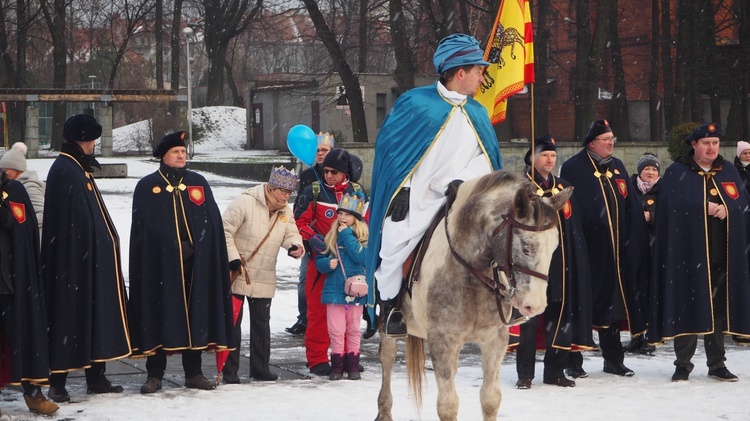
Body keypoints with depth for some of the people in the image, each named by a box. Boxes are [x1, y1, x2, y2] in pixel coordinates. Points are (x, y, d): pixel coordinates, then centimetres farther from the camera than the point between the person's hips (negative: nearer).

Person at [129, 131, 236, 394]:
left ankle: (193, 372, 13)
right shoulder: (147, 187, 5)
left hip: (195, 264, 3)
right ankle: (154, 375, 4)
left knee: (195, 314, 5)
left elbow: (212, 222, 9)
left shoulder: (199, 183, 12)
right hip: (159, 264, -3)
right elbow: (142, 226, 1)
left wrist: (193, 247, -2)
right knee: (158, 315, -2)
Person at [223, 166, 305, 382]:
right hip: (236, 275, -6)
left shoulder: (285, 211, 4)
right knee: (233, 322, -1)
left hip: (264, 279, 6)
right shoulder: (246, 202, -17)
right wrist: (233, 259, -21)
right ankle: (230, 370, 5)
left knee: (262, 322, 10)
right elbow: (225, 231, -15)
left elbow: (291, 233, 4)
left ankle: (260, 367, 20)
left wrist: (295, 246, -20)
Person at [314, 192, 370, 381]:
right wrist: (327, 264, -12)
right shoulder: (332, 235, 7)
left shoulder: (363, 236, -2)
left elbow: (361, 256, -19)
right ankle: (337, 365, 7)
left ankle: (353, 365, 14)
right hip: (334, 290, 2)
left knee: (353, 330, 7)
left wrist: (347, 235, -17)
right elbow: (319, 260, 10)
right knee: (336, 330, 1)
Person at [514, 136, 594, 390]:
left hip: (560, 263, 5)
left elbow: (575, 230, 16)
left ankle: (555, 371, 14)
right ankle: (525, 374, 1)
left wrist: (576, 261, 9)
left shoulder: (564, 189, 15)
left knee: (560, 316, 6)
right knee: (529, 317, -4)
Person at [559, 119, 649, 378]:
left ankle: (613, 359, 21)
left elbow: (631, 209, 14)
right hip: (586, 250, -6)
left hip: (615, 251, 6)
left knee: (613, 305, 11)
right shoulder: (573, 169, -6)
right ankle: (573, 362, 6)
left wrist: (634, 246, 7)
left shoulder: (617, 168, 14)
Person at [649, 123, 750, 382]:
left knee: (718, 308, 6)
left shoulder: (728, 173, 15)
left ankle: (717, 363, 14)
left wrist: (725, 209, -12)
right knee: (687, 307, -4)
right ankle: (683, 363, 4)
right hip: (688, 252, -4)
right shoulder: (677, 173, 3)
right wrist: (706, 207, -12)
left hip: (722, 254, 4)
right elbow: (674, 205, -10)